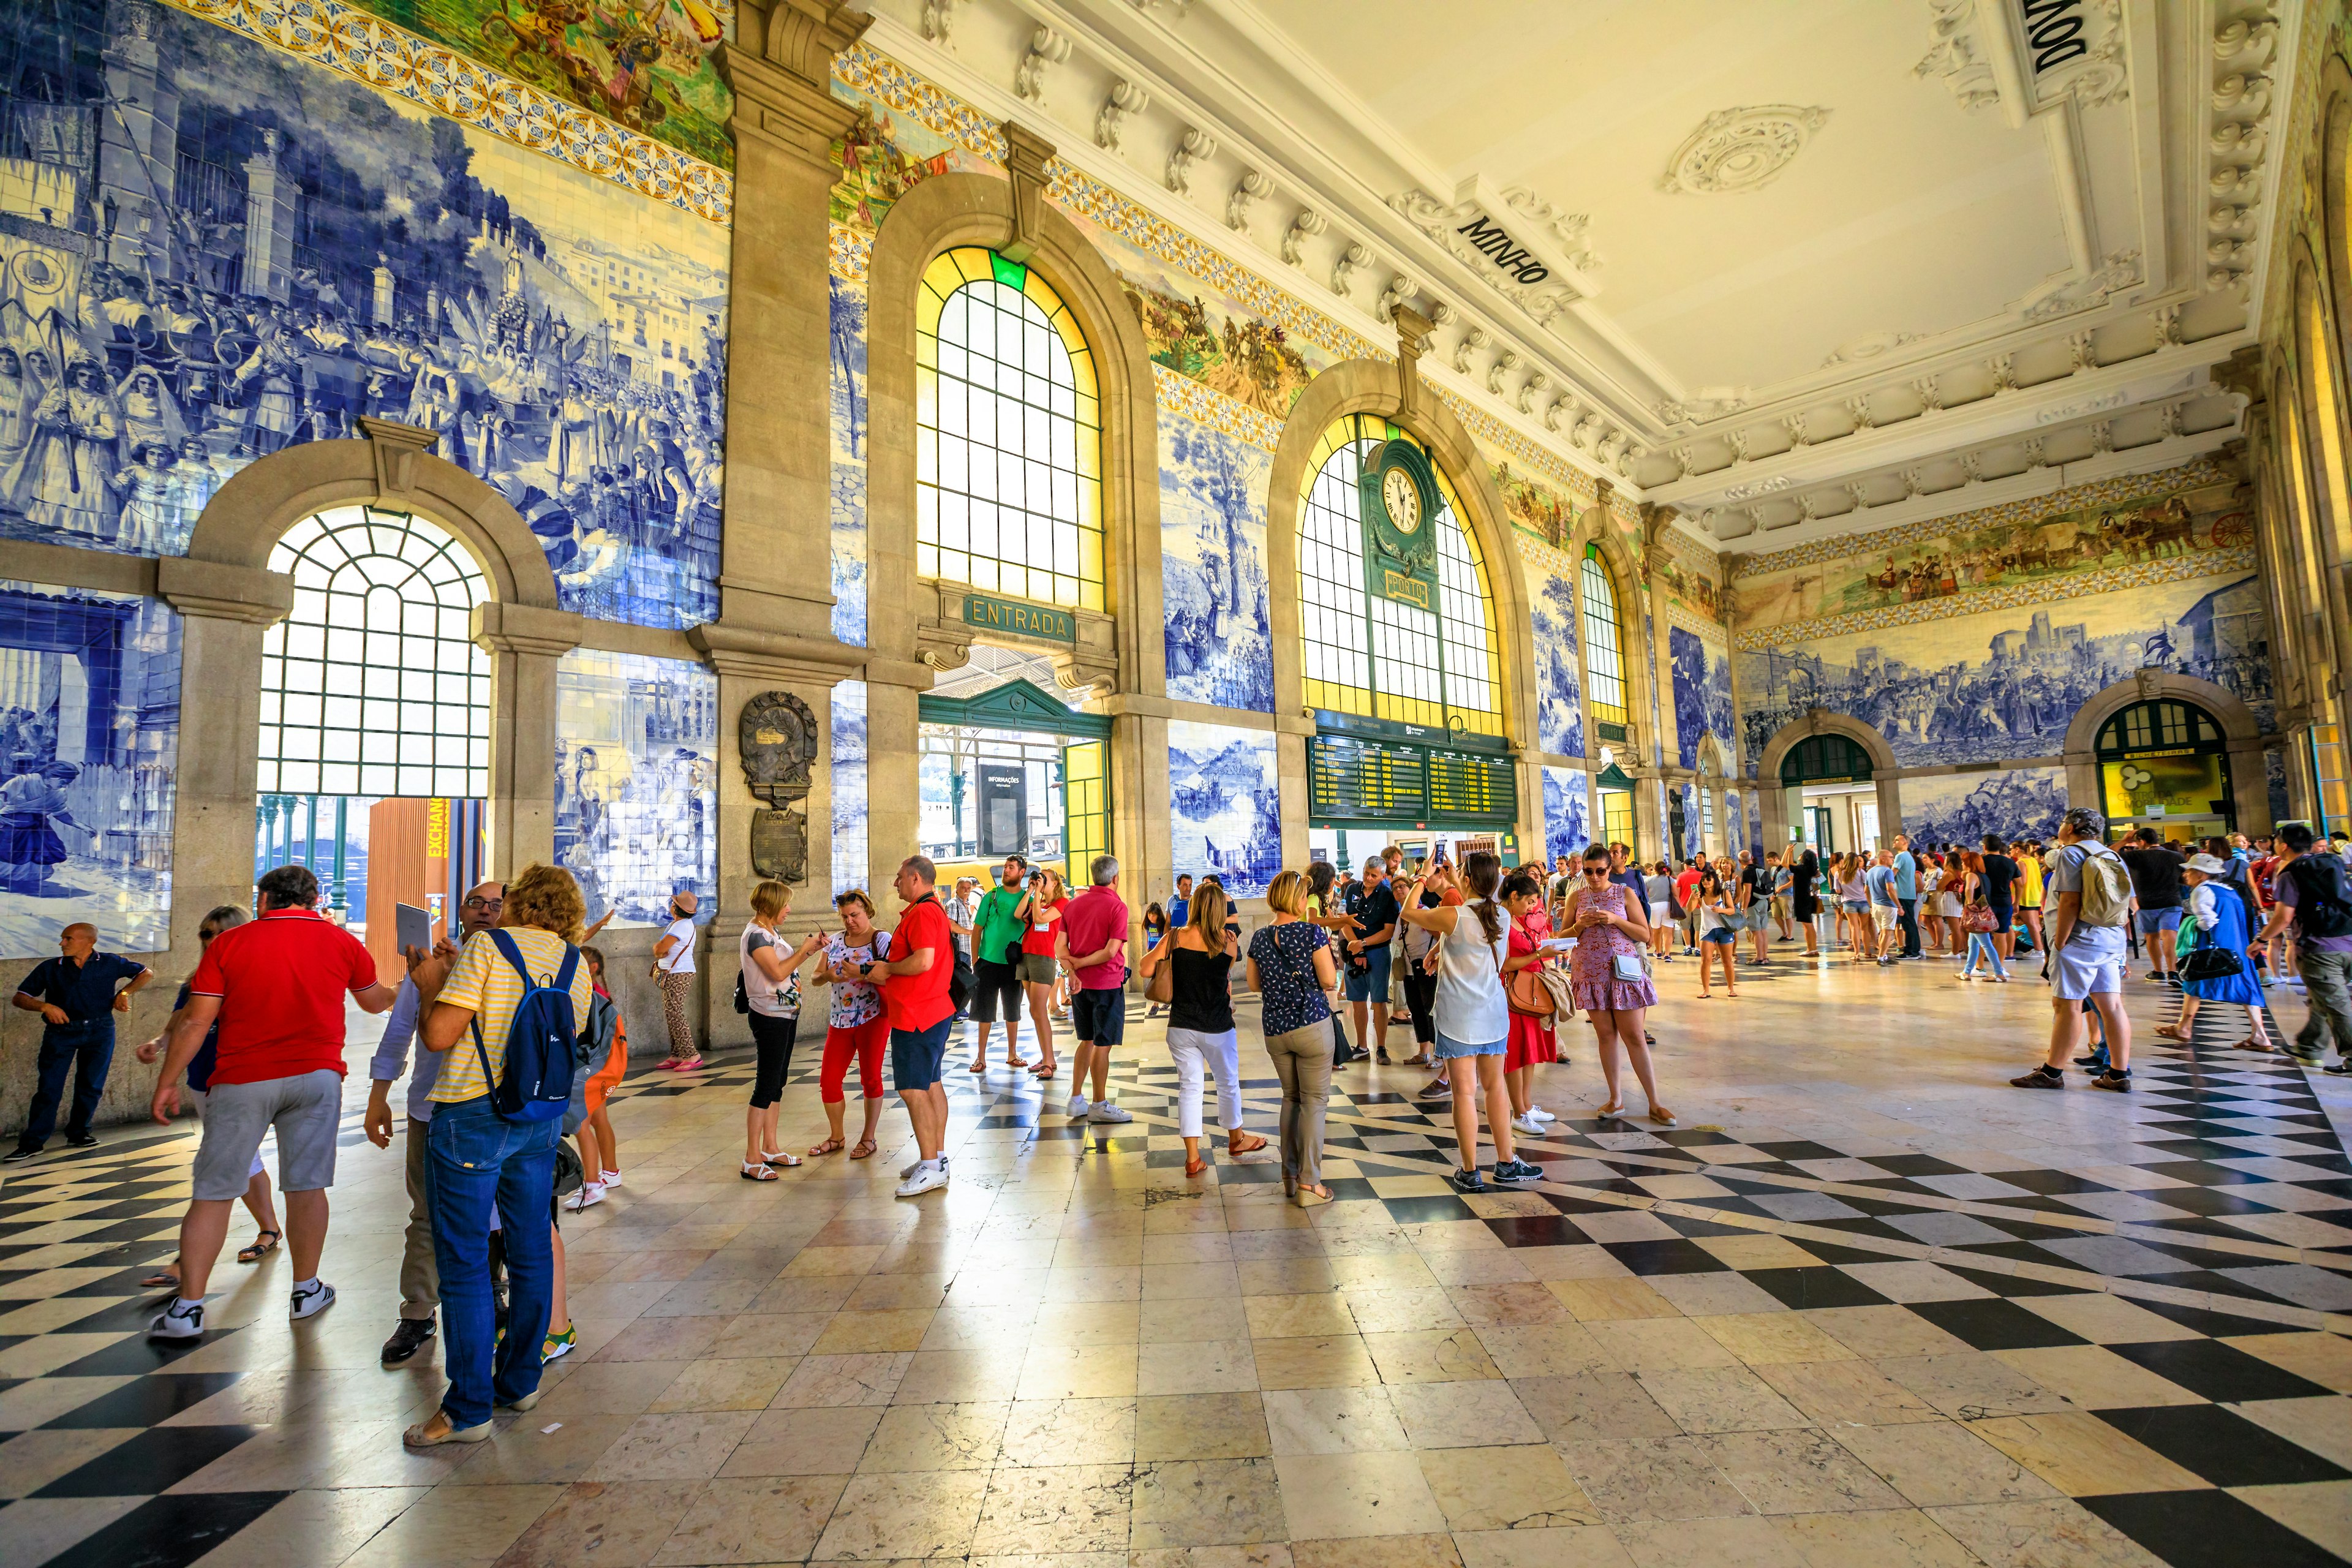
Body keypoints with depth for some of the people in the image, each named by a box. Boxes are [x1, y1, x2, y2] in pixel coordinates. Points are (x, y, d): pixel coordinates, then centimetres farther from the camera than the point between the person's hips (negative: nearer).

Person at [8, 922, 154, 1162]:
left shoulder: (110, 963, 2)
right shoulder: (49, 968, 2)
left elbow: (147, 973, 14)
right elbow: (21, 998, 4)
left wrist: (124, 992, 0)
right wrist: (45, 1007, -15)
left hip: (100, 1032, 0)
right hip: (60, 1032, 0)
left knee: (91, 1086, 6)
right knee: (49, 1088, -6)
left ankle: (78, 1134, 21)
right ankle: (31, 1144, 2)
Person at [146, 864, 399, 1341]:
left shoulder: (228, 944, 2)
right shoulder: (342, 942, 6)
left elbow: (195, 1022, -2)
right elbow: (375, 1002, 20)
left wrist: (167, 1082, 8)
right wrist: (396, 995, 42)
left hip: (240, 1081, -1)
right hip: (316, 1076, 1)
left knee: (212, 1194, 8)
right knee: (306, 1187, 9)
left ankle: (188, 1308, 10)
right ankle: (306, 1291, 20)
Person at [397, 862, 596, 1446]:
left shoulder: (488, 946, -10)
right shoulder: (576, 962, 6)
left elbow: (439, 1036, -15)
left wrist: (431, 986, 6)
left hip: (472, 1115, -6)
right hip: (540, 1115, 6)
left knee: (463, 1264, 4)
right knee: (531, 1252, 15)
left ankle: (468, 1409, 11)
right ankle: (520, 1382, 28)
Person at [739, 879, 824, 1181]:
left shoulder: (769, 933, 13)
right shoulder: (755, 935, -16)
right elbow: (777, 972, -23)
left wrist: (809, 950, 5)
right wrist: (806, 949, -14)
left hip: (786, 1014, 10)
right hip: (769, 1018, -10)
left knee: (776, 1083, 14)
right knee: (766, 1085, -7)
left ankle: (769, 1149, 22)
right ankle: (752, 1160, -1)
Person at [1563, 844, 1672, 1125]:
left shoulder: (1625, 894, 1)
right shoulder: (1577, 898, 6)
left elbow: (1645, 935, -1)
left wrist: (1616, 919, -15)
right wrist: (1580, 925, -10)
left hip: (1622, 971, -2)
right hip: (1591, 973, 2)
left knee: (1635, 1037, -2)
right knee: (1605, 1035, 6)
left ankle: (1655, 1104, 4)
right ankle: (1616, 1098, 16)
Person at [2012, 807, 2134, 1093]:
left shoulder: (2071, 853, -9)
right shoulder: (2113, 857, 16)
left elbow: (2071, 901, -17)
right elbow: (2131, 903, 17)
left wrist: (2059, 942, -15)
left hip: (2080, 941, -8)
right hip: (2111, 941, 8)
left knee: (2067, 1005, -5)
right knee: (2111, 1006, 9)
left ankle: (2052, 1072, -1)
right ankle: (2119, 1074, 12)